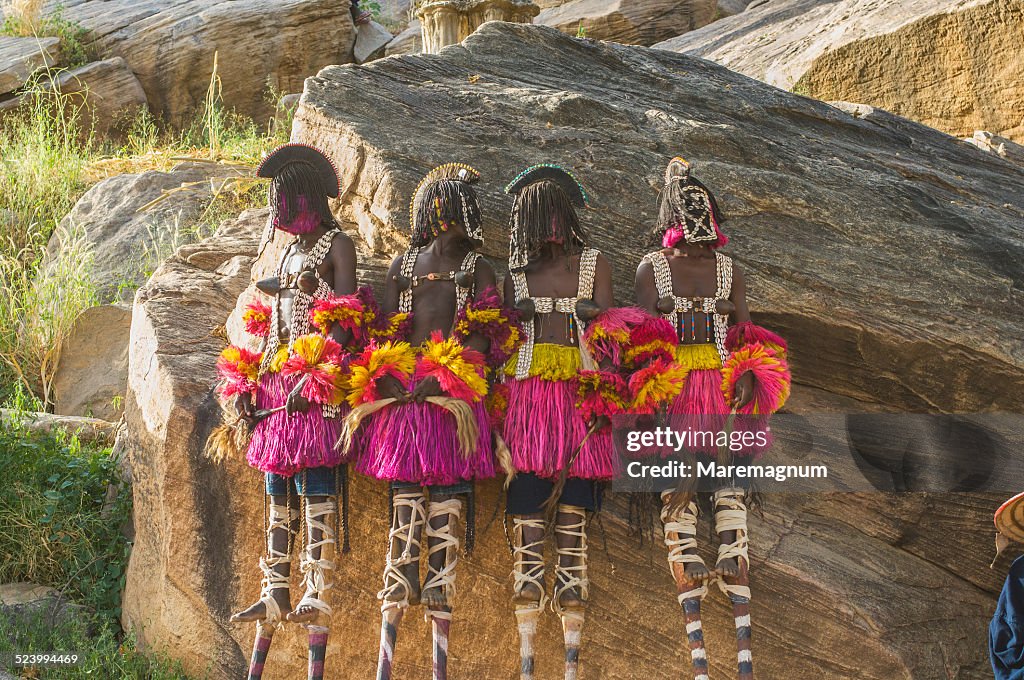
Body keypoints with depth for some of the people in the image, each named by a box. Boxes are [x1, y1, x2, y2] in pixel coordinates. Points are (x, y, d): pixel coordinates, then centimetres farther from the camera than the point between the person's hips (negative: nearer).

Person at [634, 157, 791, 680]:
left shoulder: (729, 271, 12)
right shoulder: (651, 268, 6)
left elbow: (747, 338, 11)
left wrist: (747, 377, -8)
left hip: (724, 395, 1)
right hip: (672, 396, -1)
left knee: (731, 498, -5)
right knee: (678, 501, -4)